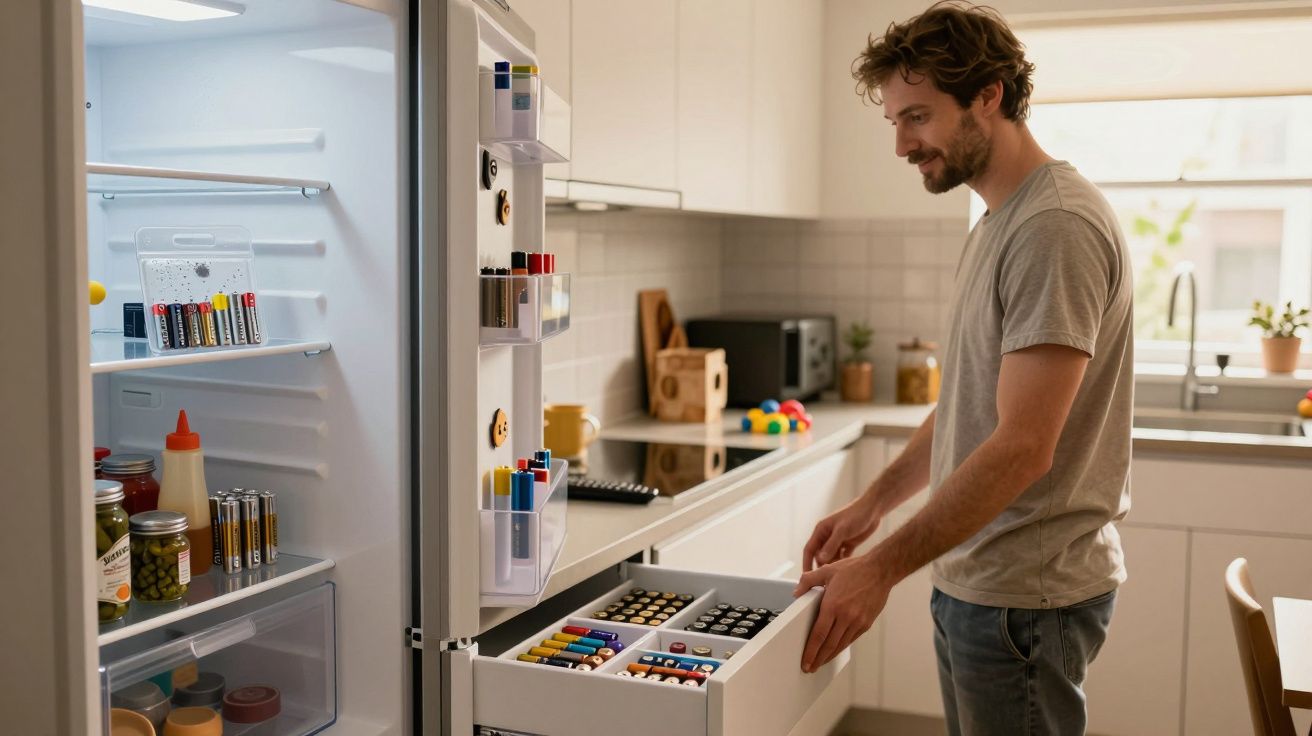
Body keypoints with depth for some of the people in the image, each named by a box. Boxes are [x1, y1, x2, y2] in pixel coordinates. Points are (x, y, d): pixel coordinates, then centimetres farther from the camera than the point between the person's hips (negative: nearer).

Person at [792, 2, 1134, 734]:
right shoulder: (997, 224, 12)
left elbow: (1022, 448, -24)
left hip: (1024, 593, -9)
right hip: (974, 579, 9)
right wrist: (875, 502, 12)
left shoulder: (1057, 226, -20)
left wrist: (883, 567, -20)